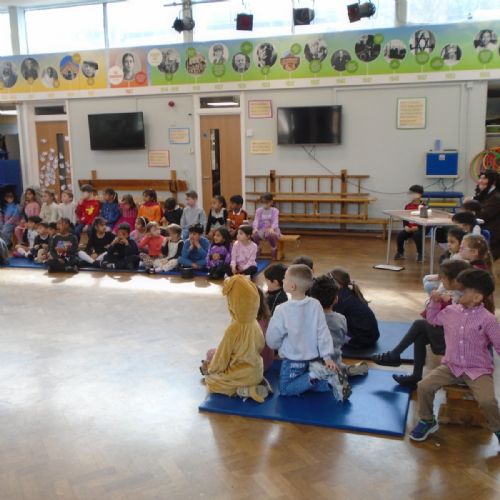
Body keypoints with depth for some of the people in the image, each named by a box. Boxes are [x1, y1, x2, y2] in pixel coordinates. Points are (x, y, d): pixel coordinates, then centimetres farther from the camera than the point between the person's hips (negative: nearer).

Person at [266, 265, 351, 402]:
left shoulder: (282, 310, -22)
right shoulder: (315, 305, -11)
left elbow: (272, 341, -12)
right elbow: (323, 332, -10)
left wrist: (281, 346, 9)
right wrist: (327, 356, -5)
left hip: (293, 360, -5)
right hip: (314, 358, 5)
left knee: (285, 389, 13)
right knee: (306, 382, 27)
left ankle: (313, 376, -11)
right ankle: (330, 377, -3)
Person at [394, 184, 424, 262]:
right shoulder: (408, 206, 7)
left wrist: (417, 227, -22)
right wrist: (405, 226, -9)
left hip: (420, 228, -5)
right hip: (409, 228, 5)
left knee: (417, 235, -33)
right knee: (400, 234, -17)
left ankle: (420, 254, -12)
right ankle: (400, 252, 6)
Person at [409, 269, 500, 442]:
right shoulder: (450, 311, 1)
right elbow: (433, 319, 22)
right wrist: (435, 302, 7)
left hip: (478, 370, -4)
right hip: (451, 366, 4)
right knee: (424, 386, -15)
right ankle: (427, 421, 11)